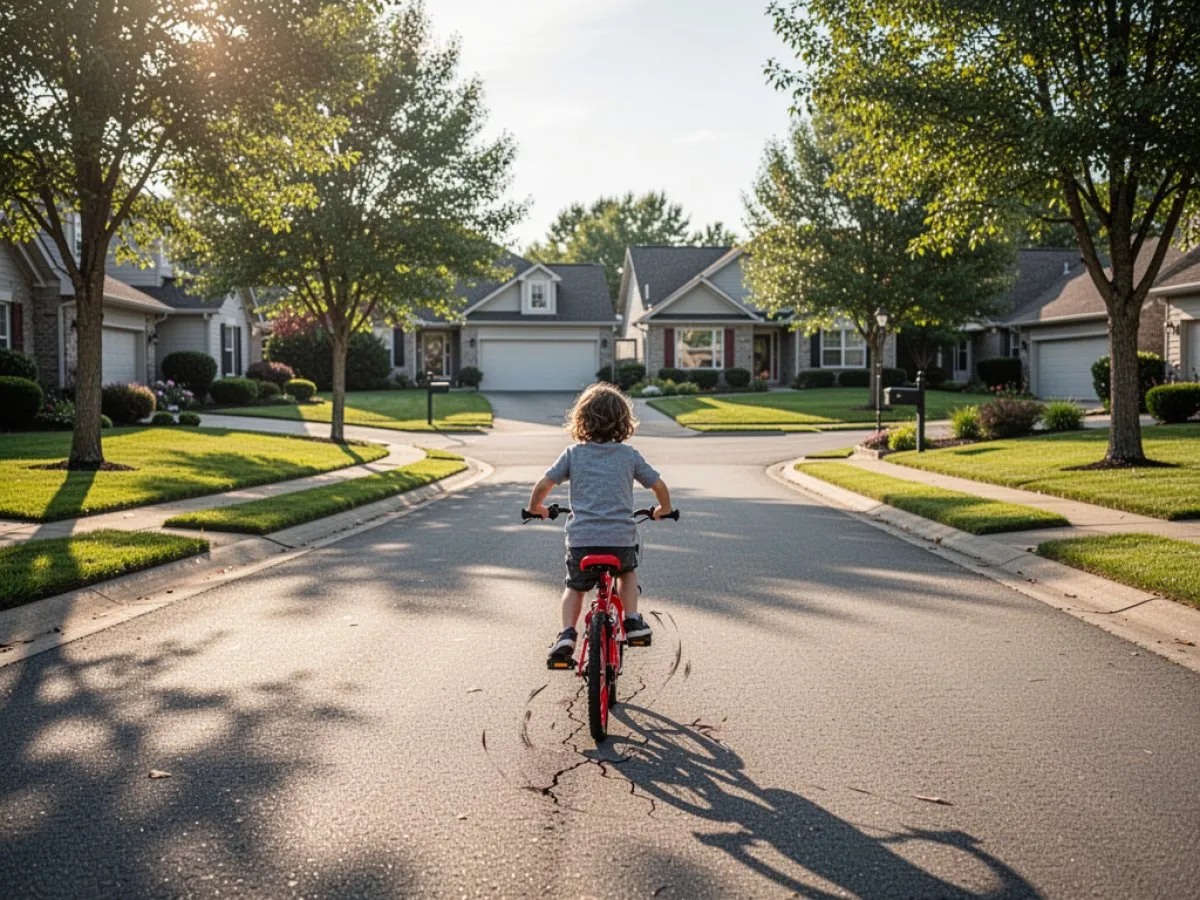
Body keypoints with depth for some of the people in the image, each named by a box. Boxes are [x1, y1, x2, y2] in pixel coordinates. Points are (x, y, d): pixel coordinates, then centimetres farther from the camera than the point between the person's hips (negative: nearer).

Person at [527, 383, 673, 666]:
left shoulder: (574, 454, 7)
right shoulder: (629, 455, 8)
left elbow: (542, 486, 3)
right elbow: (659, 486, 14)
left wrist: (535, 508, 24)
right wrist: (663, 510, 34)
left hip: (581, 539, 0)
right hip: (621, 538, 1)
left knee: (575, 587, 24)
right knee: (627, 572, 34)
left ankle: (567, 633, 4)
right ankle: (633, 621, 21)